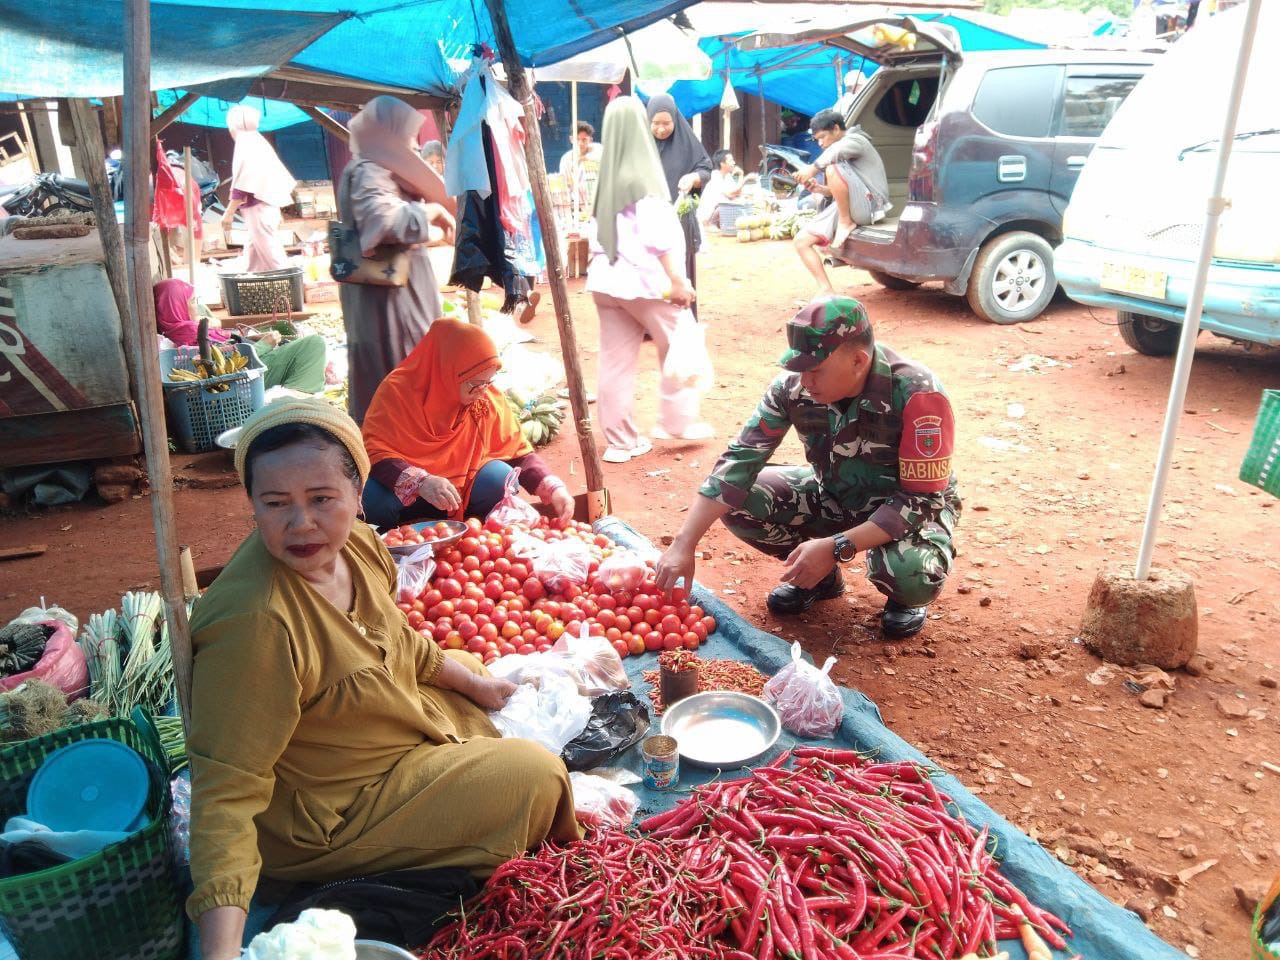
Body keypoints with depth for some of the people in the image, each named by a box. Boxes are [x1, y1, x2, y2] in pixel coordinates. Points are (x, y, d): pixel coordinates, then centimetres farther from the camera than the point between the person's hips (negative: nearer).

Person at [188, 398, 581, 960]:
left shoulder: (354, 541, -12)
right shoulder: (254, 623, -37)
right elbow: (226, 789, -34)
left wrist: (473, 681, 15)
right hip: (320, 823, -8)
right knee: (534, 774, -4)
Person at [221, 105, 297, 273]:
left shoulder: (245, 144, -10)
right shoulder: (258, 141, 17)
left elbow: (242, 184, -18)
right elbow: (281, 176, 18)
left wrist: (229, 213, -16)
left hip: (258, 208, -9)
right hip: (266, 205, 9)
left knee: (269, 254, -9)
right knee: (253, 253, 11)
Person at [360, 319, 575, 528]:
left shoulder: (490, 398, -8)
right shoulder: (398, 390, -18)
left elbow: (519, 452, -3)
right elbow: (373, 450, -22)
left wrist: (553, 488, -20)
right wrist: (420, 481, -40)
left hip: (463, 487, 2)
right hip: (401, 490, -2)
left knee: (500, 477, -25)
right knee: (373, 497, -32)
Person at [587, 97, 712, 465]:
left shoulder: (606, 176, 9)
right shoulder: (642, 175, -10)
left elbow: (600, 230, 12)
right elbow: (657, 233, -16)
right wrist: (676, 280, -15)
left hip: (606, 278, 6)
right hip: (644, 278, -6)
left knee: (616, 361, 6)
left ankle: (620, 439, 11)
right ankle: (676, 420, 15)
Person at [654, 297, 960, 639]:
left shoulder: (918, 395, -31)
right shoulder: (793, 385, -20)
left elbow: (921, 499, -28)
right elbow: (738, 461, -20)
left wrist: (835, 547, -36)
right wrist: (683, 546, -27)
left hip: (912, 506, -4)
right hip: (834, 495, 4)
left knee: (910, 574, -37)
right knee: (738, 501, -17)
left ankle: (907, 595, 3)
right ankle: (818, 575, 9)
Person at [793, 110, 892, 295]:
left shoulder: (856, 140, -3)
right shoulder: (842, 144, 25)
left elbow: (837, 150, -30)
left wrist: (813, 168, -20)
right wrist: (819, 188, 7)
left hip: (869, 205, -9)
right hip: (845, 208, 9)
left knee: (833, 168, -32)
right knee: (801, 241, -3)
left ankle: (846, 222, -15)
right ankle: (826, 291, -6)